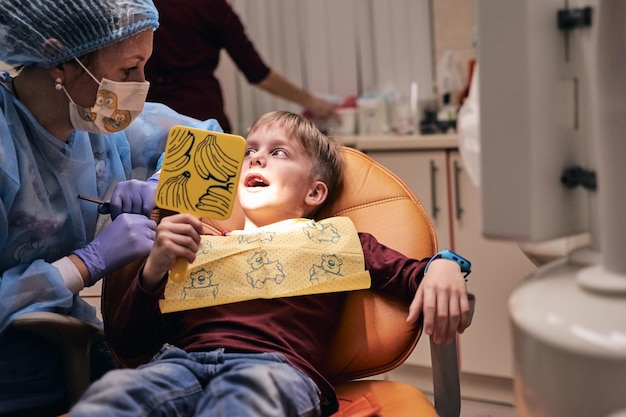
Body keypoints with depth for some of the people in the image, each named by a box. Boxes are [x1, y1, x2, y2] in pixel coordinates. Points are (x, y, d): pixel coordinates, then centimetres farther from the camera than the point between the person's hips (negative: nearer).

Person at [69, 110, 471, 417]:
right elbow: (127, 343, 26)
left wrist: (444, 265, -5)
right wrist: (154, 269, 9)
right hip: (182, 357, 2)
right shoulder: (203, 243, 31)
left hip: (277, 364, -2)